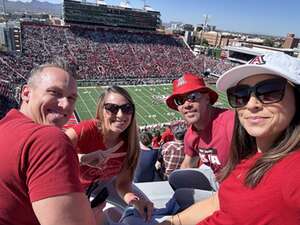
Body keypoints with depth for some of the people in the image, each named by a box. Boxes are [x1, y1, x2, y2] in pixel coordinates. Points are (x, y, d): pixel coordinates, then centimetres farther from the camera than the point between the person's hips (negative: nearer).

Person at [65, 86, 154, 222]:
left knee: (145, 209, 3)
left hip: (102, 182, 3)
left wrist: (133, 198, -36)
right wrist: (83, 158, -63)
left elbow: (122, 182, -16)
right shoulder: (86, 130, -35)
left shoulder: (129, 142, -21)